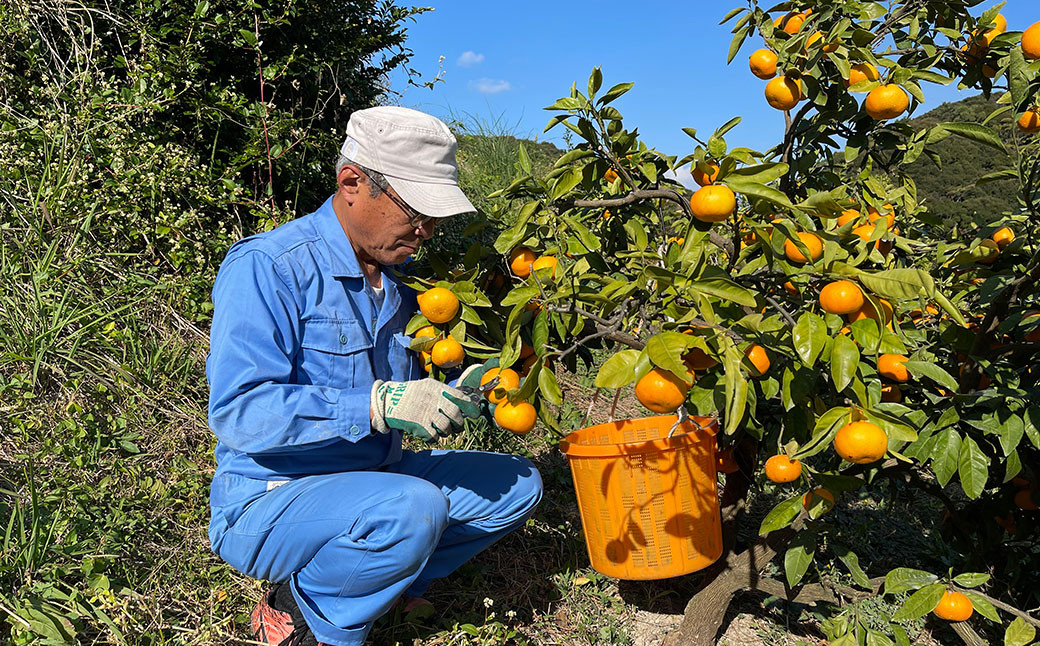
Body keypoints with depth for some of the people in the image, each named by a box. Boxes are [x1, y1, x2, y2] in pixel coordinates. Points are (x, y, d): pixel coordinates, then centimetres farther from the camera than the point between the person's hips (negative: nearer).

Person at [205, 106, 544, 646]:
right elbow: (236, 410, -28)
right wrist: (376, 404, -36)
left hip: (374, 477, 8)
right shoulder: (267, 267, -18)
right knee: (412, 508, -34)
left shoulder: (396, 280, 7)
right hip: (268, 502, -7)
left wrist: (454, 391, -7)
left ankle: (381, 579, 1)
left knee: (516, 485, 3)